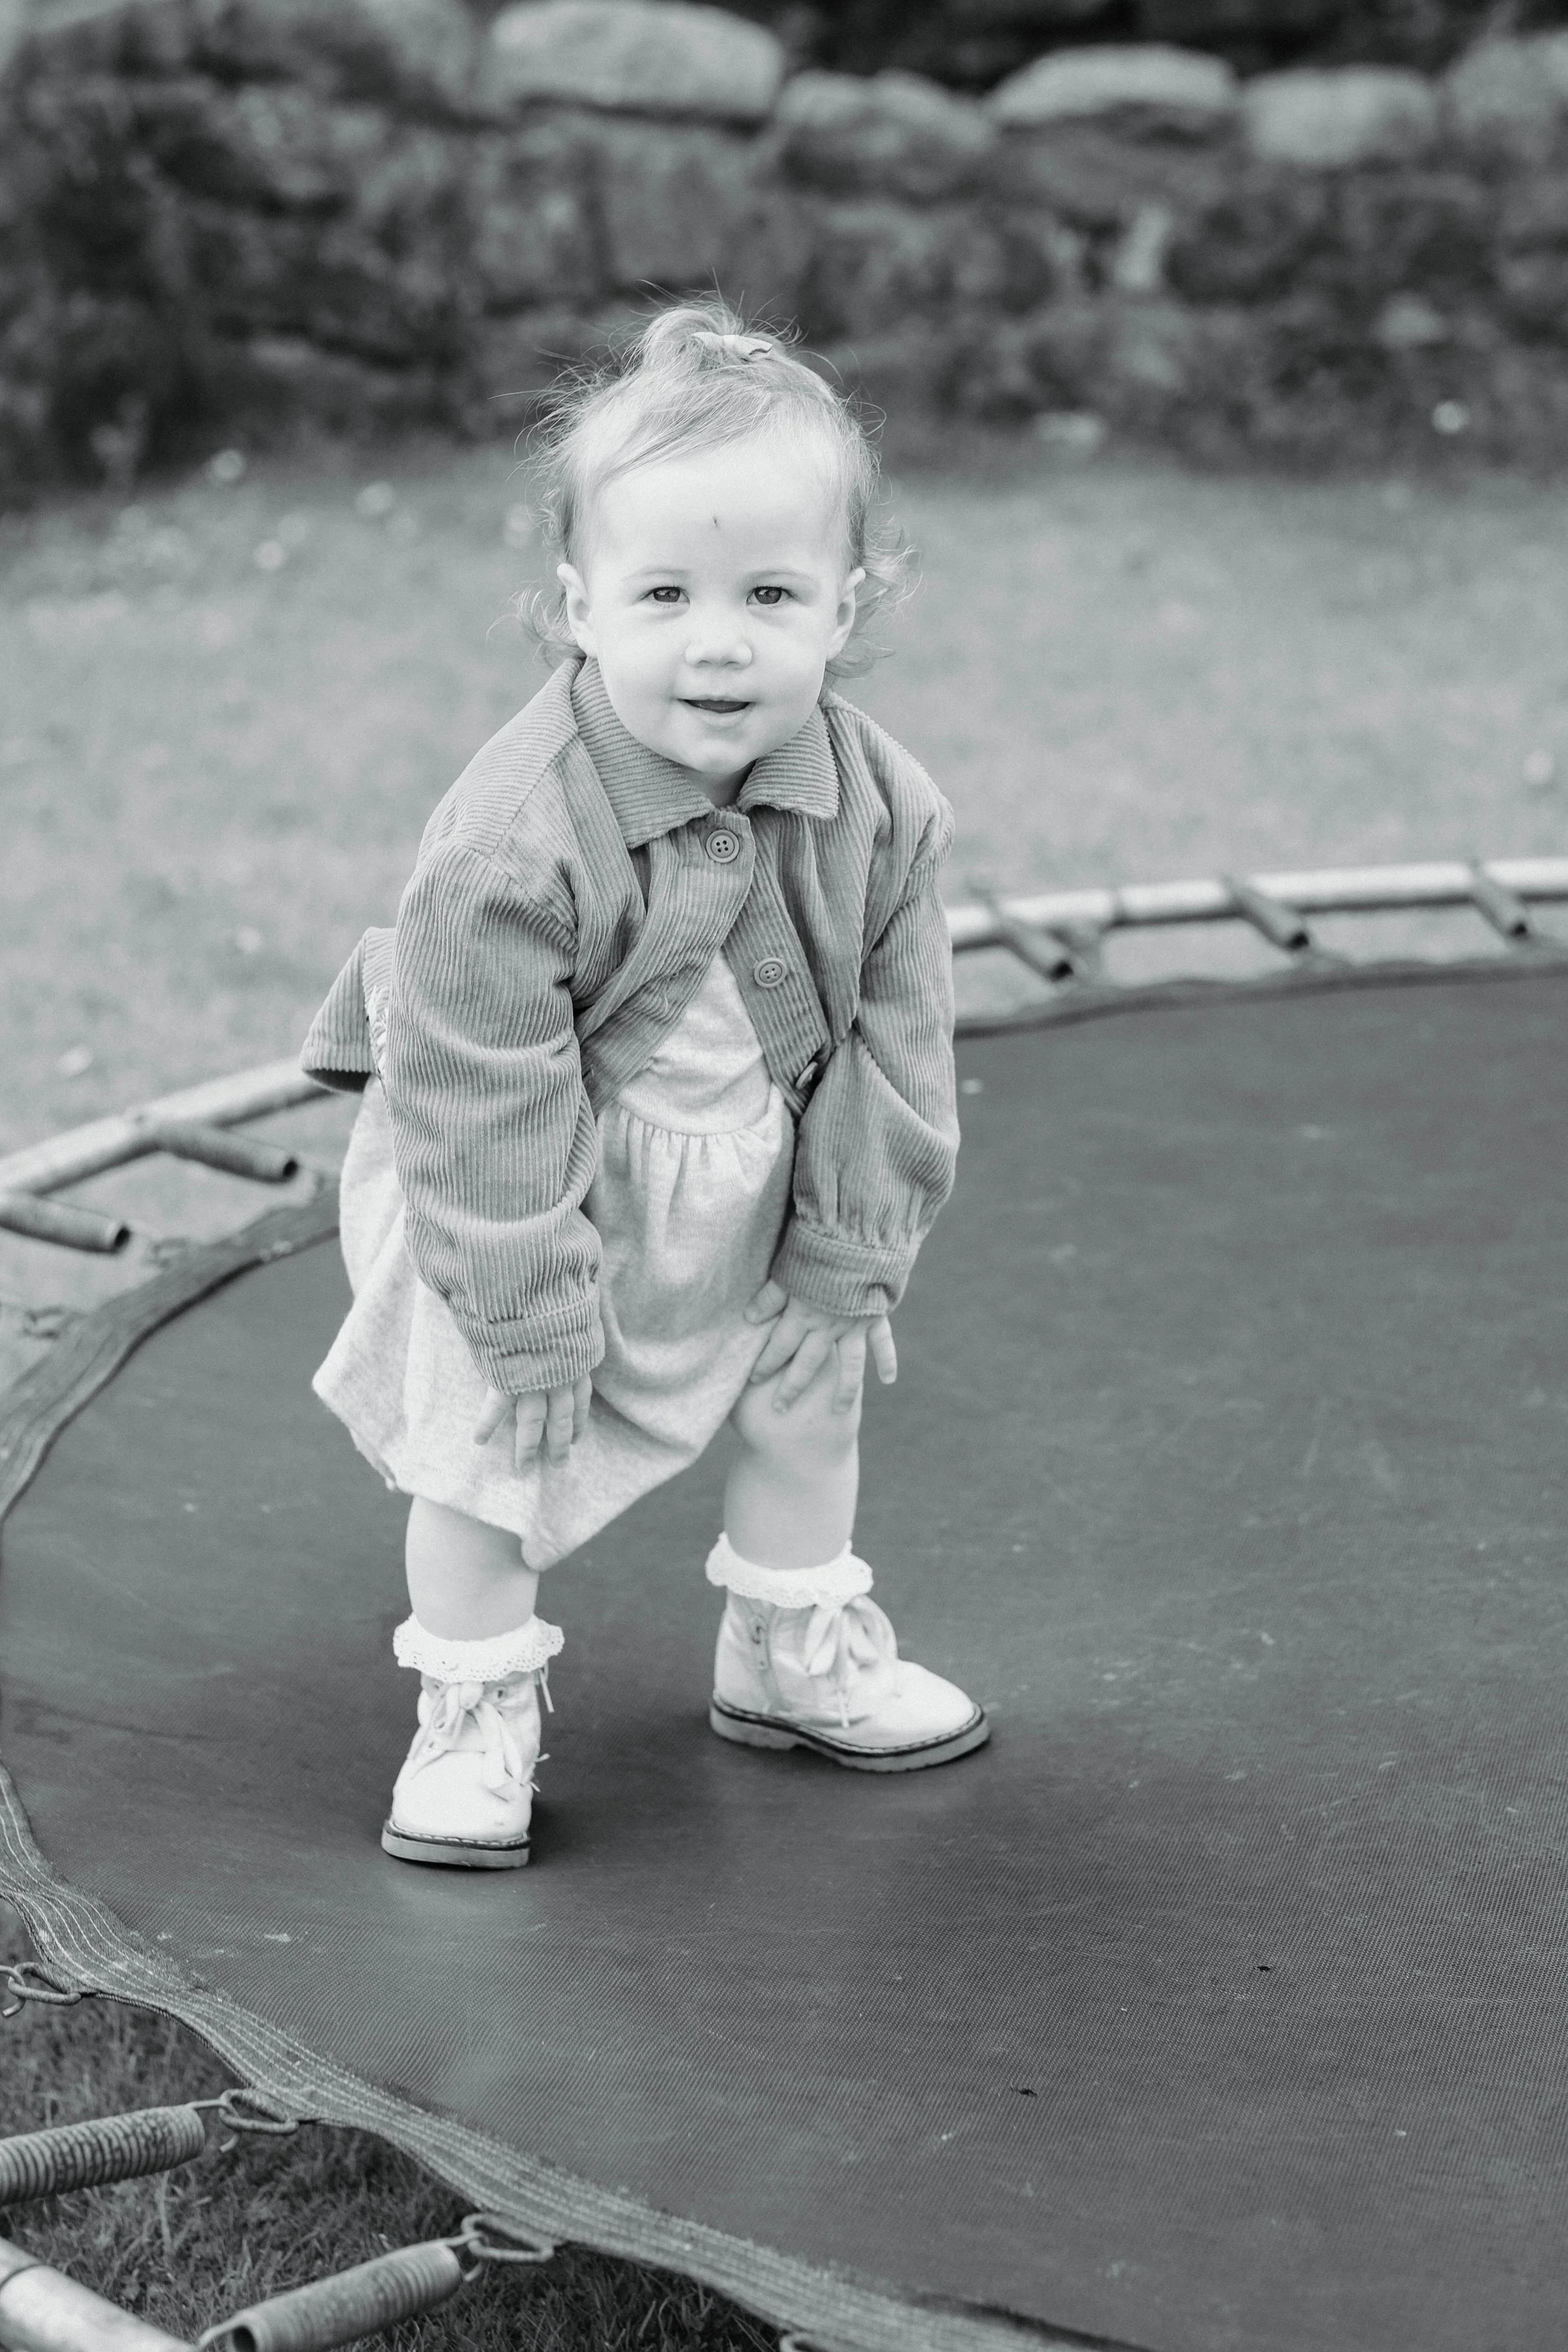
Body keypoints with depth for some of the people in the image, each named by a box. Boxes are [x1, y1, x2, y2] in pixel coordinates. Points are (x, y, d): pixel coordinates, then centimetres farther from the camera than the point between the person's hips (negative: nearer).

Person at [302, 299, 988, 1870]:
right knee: (486, 1442, 0)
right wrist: (532, 1324, -22)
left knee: (813, 1385, 19)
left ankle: (795, 1650, 43)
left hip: (756, 1191, 5)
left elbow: (891, 1040, -7)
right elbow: (488, 1105, -27)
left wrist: (850, 1260, -4)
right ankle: (475, 1710, 23)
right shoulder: (511, 845, -35)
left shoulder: (877, 809, -19)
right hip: (529, 1206, -5)